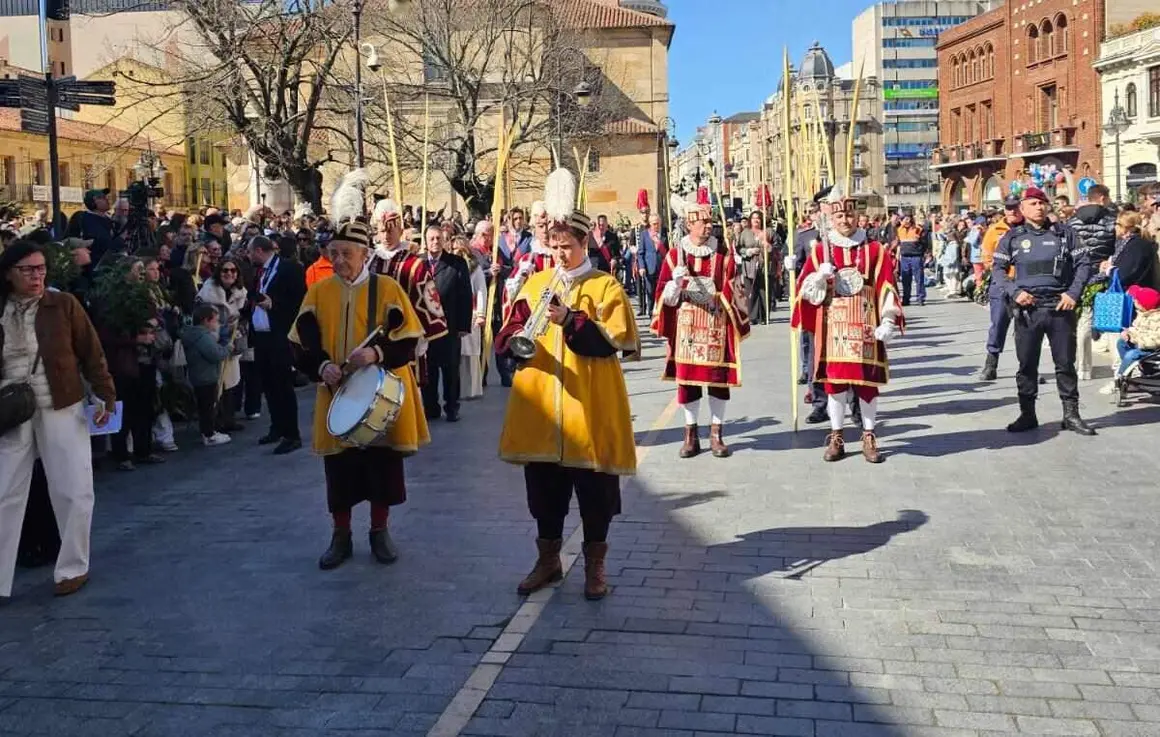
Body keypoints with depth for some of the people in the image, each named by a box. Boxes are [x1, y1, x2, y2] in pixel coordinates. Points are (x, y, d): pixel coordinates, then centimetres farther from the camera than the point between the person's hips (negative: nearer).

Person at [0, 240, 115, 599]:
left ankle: (73, 568, 20)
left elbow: (91, 352, -2)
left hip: (62, 410, -2)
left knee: (73, 491, 3)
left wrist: (106, 394, -8)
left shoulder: (64, 304, -4)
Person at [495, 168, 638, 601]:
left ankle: (595, 565, 18)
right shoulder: (535, 284, 10)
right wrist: (518, 340, -18)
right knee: (543, 485, 11)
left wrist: (569, 320, -22)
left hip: (590, 407, -3)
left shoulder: (605, 286, 0)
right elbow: (506, 336, 5)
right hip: (540, 405, 4)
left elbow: (613, 342, -12)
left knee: (594, 488, 4)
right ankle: (548, 560, 26)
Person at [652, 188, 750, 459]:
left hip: (716, 325, 0)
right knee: (686, 377, 3)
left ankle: (717, 434, 12)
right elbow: (666, 297, 3)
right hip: (686, 324, 0)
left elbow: (732, 293, 3)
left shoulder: (723, 254, 3)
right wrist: (676, 282, -17)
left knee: (718, 377, 1)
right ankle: (691, 435, 14)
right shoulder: (676, 254, 3)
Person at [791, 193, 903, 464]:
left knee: (867, 381, 3)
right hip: (832, 328, 1)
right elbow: (805, 291, 3)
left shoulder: (875, 250, 2)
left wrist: (888, 323, -7)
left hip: (864, 327, -1)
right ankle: (836, 437, 14)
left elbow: (887, 289, 0)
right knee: (834, 380, 3)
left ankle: (869, 437, 15)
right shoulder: (820, 250, 5)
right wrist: (820, 277, -16)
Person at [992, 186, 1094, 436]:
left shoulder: (1064, 233, 7)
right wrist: (1014, 292, -12)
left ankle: (1071, 414, 15)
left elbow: (1083, 264, 7)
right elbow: (997, 270, 4)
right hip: (1027, 309, 0)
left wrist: (1074, 293, -6)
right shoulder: (1013, 237, 6)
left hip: (1061, 307, 0)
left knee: (1066, 363, 6)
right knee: (1027, 363, 6)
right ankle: (1027, 415, 16)